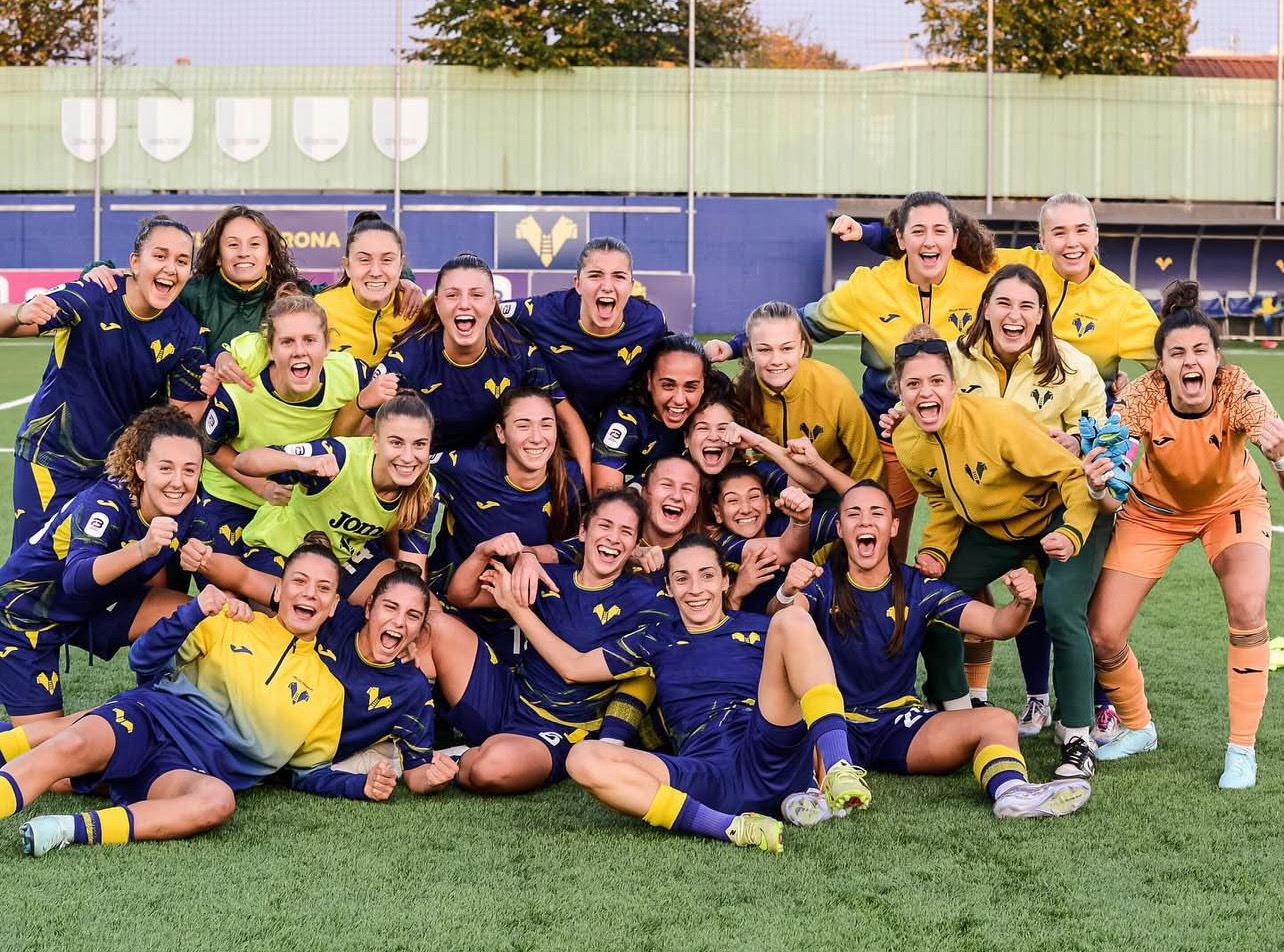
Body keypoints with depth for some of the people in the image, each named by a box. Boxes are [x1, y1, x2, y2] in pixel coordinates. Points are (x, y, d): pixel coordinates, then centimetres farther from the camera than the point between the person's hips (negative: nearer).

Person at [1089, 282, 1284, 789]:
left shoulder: (1236, 389, -31)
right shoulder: (1143, 395, -29)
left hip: (1231, 504, -1)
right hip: (1155, 509, 1)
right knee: (1102, 633, -7)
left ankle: (1242, 749, -10)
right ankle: (1138, 728, 24)